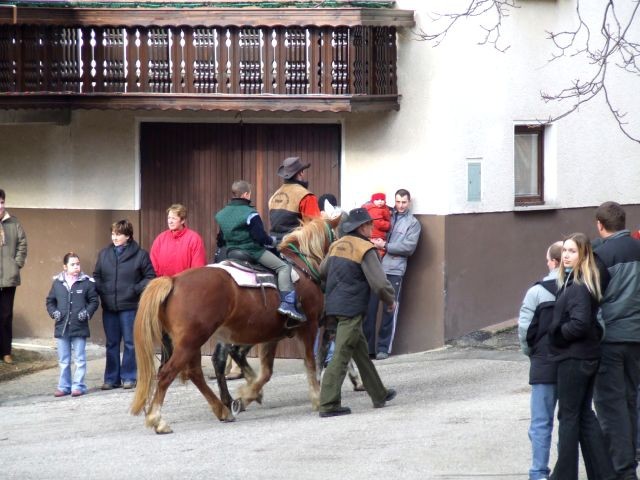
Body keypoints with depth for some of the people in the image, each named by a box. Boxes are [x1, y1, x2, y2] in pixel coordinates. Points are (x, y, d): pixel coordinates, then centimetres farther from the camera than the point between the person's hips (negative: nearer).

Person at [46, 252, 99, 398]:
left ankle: (78, 386, 8)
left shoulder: (87, 282, -2)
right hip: (62, 327, 2)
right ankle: (64, 386, 18)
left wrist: (87, 312, -12)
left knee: (80, 359, 2)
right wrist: (53, 312, -4)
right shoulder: (57, 283, 4)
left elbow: (94, 301, 3)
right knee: (63, 360, 10)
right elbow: (50, 301, 12)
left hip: (79, 327, -2)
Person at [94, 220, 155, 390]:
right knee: (111, 344, 10)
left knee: (130, 343, 2)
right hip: (109, 306, 4)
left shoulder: (140, 254, -5)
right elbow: (97, 276, 16)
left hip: (130, 306, -4)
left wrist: (136, 289, -14)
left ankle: (129, 377, 10)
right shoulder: (104, 254, 8)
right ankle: (111, 378, 17)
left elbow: (150, 277, -3)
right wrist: (100, 290, -2)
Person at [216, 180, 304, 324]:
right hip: (253, 251, -7)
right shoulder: (250, 214, -14)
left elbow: (220, 241, 15)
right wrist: (271, 242, 1)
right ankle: (288, 303, -19)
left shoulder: (222, 214, 10)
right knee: (283, 267, -6)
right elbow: (260, 236, -17)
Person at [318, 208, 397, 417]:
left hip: (334, 304, 8)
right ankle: (328, 405, -9)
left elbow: (322, 271, 21)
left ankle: (379, 395, 31)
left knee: (361, 352, 19)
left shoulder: (336, 246, 10)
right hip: (352, 308, -8)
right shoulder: (365, 249, -12)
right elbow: (379, 283, -16)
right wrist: (390, 300, 2)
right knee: (341, 356, -7)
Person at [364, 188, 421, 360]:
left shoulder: (413, 223, 9)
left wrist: (385, 246, -8)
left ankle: (384, 348, 6)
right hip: (375, 267, 2)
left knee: (389, 310, -1)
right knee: (369, 308, 0)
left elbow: (409, 247, -3)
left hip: (394, 270, -2)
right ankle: (367, 346, 7)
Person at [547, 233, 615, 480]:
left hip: (573, 358, -9)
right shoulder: (569, 281, 9)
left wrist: (556, 333, -11)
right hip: (588, 355, 9)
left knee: (568, 416, 1)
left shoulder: (578, 287, -19)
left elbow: (579, 324, -25)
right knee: (584, 413, 15)